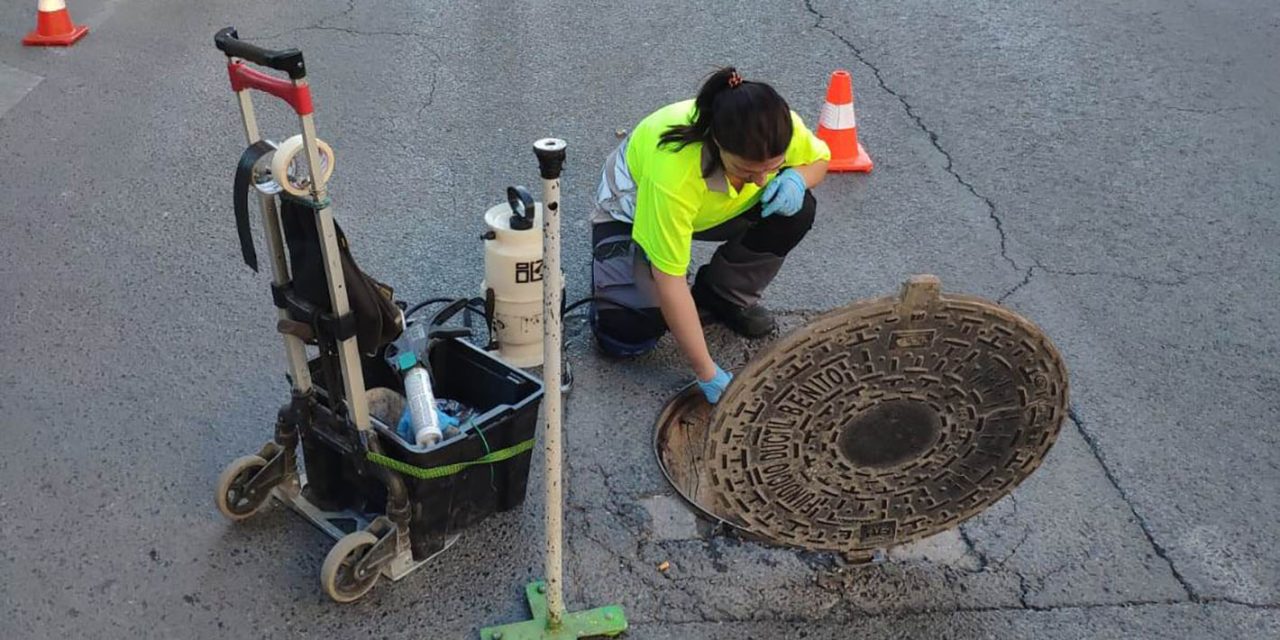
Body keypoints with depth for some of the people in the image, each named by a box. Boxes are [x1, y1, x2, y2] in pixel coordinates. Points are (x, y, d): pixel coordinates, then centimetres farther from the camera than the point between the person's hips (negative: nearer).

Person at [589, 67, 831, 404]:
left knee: (796, 211, -22)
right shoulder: (673, 172, -45)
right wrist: (708, 374, -33)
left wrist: (796, 178, -29)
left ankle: (726, 298, 2)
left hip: (712, 209, 5)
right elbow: (669, 280, -37)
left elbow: (820, 158, -4)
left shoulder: (781, 130, -30)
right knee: (627, 332, -24)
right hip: (633, 211, -4)